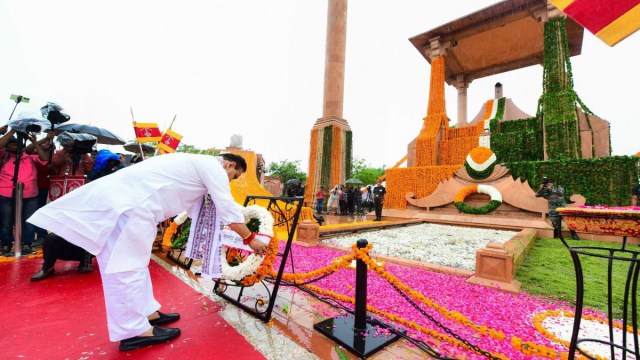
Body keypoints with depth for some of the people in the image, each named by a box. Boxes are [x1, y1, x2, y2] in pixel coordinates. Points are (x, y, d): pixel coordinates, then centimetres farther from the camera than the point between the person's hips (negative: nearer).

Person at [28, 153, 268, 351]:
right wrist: (250, 239, 1)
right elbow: (227, 208, -9)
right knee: (126, 266, -3)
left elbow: (207, 209, 29)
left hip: (126, 199, 11)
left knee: (133, 263, 16)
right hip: (129, 203, -11)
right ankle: (134, 331, 8)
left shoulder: (196, 166, 23)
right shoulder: (213, 166, -6)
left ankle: (146, 312, 29)